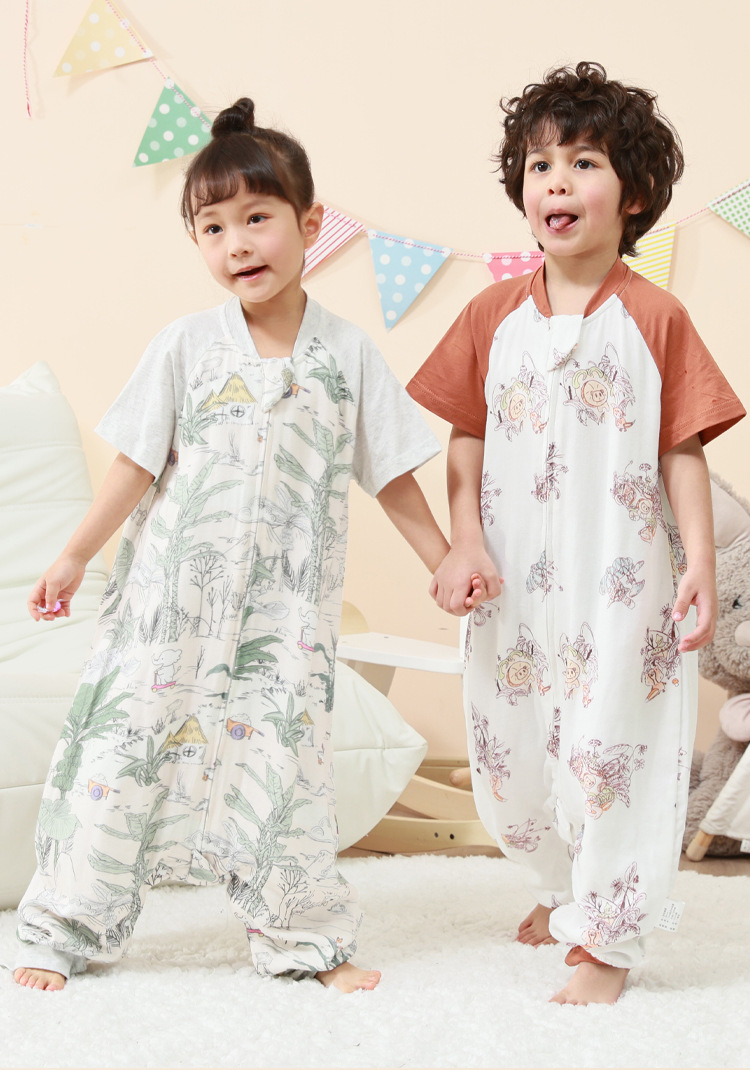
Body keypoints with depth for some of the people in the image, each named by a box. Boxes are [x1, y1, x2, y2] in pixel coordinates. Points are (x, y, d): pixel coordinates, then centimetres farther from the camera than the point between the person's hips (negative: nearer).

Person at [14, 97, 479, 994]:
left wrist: (446, 560, 7)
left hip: (286, 612, 1)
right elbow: (137, 464, 1)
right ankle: (61, 930, 14)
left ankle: (306, 939, 20)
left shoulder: (346, 354, 0)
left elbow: (390, 474, 6)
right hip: (171, 595, 0)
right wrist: (75, 557, 0)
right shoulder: (184, 347, -2)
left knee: (284, 755, 3)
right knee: (125, 742, 1)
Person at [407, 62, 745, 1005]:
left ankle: (606, 937, 15)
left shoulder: (653, 318, -5)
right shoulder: (495, 315, 3)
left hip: (621, 583, -4)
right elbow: (466, 438, 6)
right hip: (513, 584, 4)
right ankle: (560, 884, 42)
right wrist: (464, 541, -5)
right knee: (509, 752, 14)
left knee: (608, 751, -2)